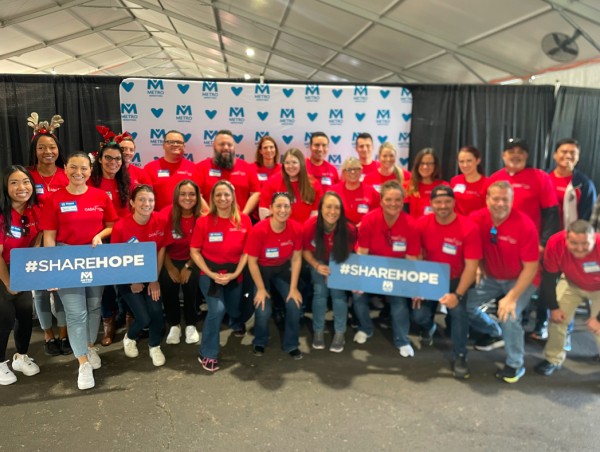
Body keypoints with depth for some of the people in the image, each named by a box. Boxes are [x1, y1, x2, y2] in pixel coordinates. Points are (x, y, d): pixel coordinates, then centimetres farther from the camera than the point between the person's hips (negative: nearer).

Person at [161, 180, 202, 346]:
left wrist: (188, 266, -12)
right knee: (167, 282, -20)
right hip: (170, 260, 1)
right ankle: (174, 325, 4)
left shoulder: (202, 216, -12)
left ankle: (191, 325, 1)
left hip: (192, 260, 0)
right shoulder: (166, 214, -13)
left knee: (191, 281, -23)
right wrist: (170, 268, -11)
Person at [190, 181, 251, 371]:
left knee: (234, 309, 18)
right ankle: (207, 353, -2)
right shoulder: (203, 221, -12)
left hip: (235, 274, 3)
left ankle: (237, 323, 59)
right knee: (217, 309, -23)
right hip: (210, 274, -3)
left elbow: (246, 251, -2)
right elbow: (194, 251, -7)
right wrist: (211, 274, -16)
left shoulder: (244, 220, -7)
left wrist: (235, 273, -12)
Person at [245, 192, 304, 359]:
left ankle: (291, 345, 13)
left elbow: (296, 259, -9)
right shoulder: (258, 230, -29)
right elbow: (252, 261, -19)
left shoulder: (296, 228, -19)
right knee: (263, 311, -16)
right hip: (262, 270, -3)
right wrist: (261, 289, -14)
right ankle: (259, 342, 17)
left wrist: (293, 288, -10)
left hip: (283, 269, 3)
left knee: (295, 305, -13)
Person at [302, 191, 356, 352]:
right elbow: (306, 250, -13)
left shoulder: (349, 229, -31)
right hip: (319, 262, 0)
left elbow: (348, 253, -11)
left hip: (339, 264, 0)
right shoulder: (310, 226, -31)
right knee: (320, 292, -11)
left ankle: (340, 333, 5)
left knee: (338, 292, -12)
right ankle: (318, 331, 9)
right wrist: (317, 266, -27)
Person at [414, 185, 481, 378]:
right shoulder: (422, 224, -12)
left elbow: (471, 267, -19)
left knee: (459, 311, -27)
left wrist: (457, 295, -28)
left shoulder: (469, 228, -21)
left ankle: (460, 356, -3)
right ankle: (429, 329, 27)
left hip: (456, 280, -2)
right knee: (419, 315, -14)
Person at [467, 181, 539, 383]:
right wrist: (479, 268, -13)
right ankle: (494, 332, 26)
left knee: (509, 316, -25)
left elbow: (531, 267, -22)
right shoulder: (476, 219, -16)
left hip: (521, 279, -5)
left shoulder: (525, 225, -26)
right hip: (491, 277, 5)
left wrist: (512, 297, -26)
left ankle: (516, 364, 2)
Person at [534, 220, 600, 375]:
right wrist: (554, 307, -11)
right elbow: (549, 278, -19)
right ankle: (553, 359, 19)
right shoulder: (555, 243, -35)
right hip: (572, 284, 2)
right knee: (557, 318, -3)